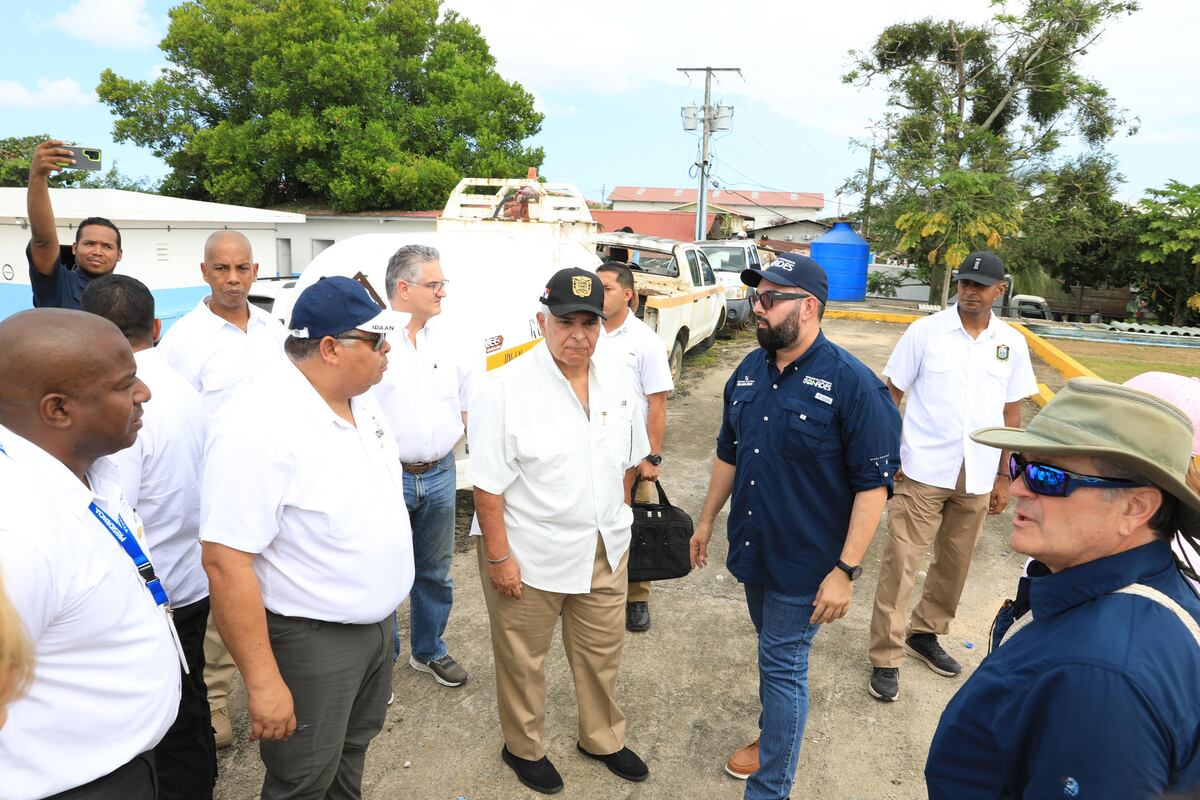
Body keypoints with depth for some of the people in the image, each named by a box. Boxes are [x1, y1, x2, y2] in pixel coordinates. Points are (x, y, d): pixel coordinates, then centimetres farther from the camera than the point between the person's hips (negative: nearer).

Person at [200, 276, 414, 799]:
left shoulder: (360, 399, -1)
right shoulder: (256, 426, -27)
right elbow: (226, 563, -26)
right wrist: (263, 681, -23)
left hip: (377, 621, 8)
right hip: (310, 639, -7)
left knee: (353, 750, 26)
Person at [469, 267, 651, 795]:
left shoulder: (616, 381, 0)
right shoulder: (508, 389, -18)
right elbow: (488, 484, -16)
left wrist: (618, 518, 11)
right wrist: (499, 556, -16)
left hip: (605, 552, 5)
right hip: (529, 553, -5)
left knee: (602, 651, 21)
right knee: (523, 658, 15)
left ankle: (602, 738, 45)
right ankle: (524, 748, 40)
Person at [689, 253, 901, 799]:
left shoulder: (850, 382, -19)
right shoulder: (750, 371, 1)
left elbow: (874, 483, -18)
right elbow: (729, 452, 12)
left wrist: (846, 570, -20)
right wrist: (707, 519, 16)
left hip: (803, 564, -6)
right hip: (752, 549, 6)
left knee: (782, 667, 5)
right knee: (774, 653, 24)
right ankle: (773, 737, 48)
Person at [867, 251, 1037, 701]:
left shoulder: (1011, 343, 4)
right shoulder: (926, 331, -5)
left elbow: (1011, 412, 10)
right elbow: (891, 394, -1)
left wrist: (1003, 476, 10)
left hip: (977, 478, 4)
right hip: (923, 472, -3)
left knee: (954, 564, 15)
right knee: (900, 564, -2)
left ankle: (925, 634, 35)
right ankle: (885, 658, 9)